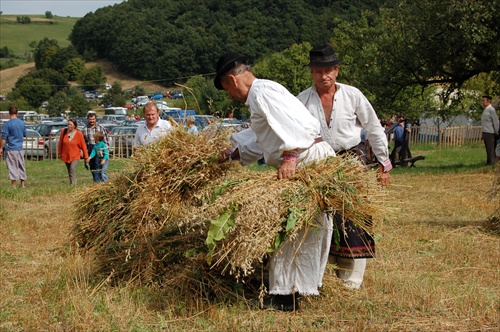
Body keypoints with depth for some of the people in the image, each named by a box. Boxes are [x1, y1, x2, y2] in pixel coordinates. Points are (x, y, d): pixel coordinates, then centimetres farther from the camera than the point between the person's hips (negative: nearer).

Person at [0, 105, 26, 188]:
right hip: (20, 149, 5)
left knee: (12, 167, -1)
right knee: (21, 166, 13)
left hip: (11, 148, -5)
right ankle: (22, 184, 17)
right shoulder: (22, 123, 5)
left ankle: (14, 185, -2)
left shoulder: (8, 124, -12)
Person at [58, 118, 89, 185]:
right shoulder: (63, 131, -5)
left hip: (75, 156, -4)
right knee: (69, 171, 11)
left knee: (72, 169, -22)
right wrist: (59, 152, 13)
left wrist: (86, 156, -4)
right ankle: (71, 183, 24)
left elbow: (83, 145, -6)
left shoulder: (79, 134, -12)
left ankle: (73, 184, -21)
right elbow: (60, 142, 7)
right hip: (66, 156, 4)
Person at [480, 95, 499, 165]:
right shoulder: (486, 110, 16)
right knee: (488, 149, 11)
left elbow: (496, 122, -14)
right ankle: (489, 162, 15)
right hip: (485, 133, 10)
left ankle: (492, 163, -5)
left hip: (490, 133, -10)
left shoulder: (491, 109, -14)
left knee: (491, 149, -7)